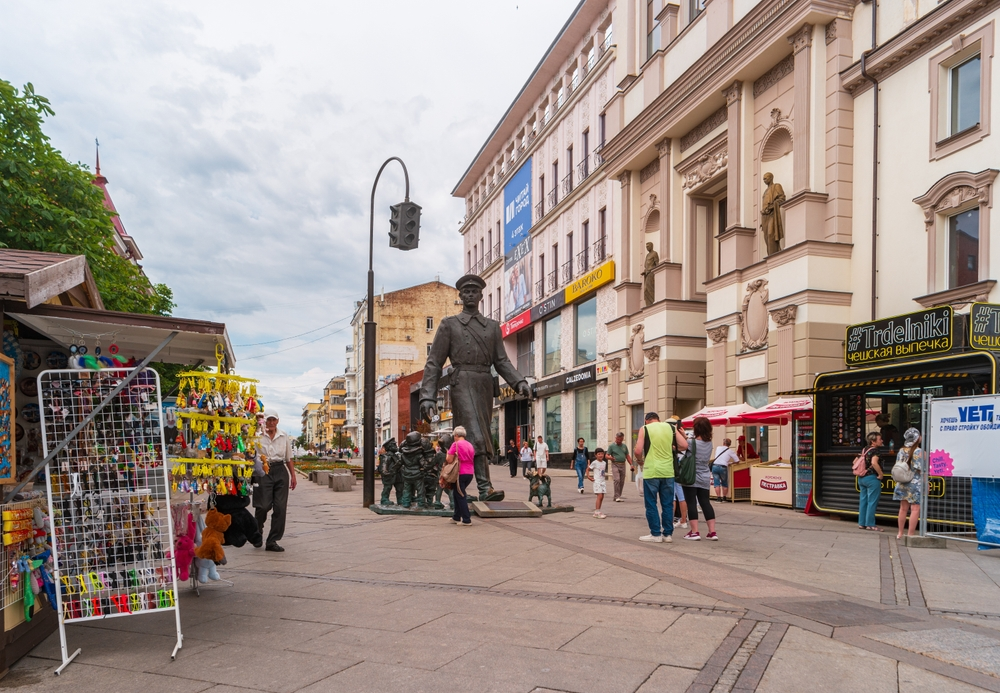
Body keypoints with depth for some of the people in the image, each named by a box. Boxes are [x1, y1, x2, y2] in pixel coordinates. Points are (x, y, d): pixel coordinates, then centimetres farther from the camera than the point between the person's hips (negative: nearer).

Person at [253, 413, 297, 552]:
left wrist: (293, 476, 14)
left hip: (280, 471, 3)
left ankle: (272, 541, 5)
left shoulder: (284, 436, 13)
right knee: (263, 505, -7)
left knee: (280, 507, -2)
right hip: (263, 472, -3)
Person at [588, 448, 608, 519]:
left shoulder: (604, 463, 11)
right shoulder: (594, 463, -8)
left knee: (602, 497, 6)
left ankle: (597, 512, 13)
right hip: (597, 482, -7)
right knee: (599, 496, -15)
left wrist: (605, 475, 9)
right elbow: (588, 469, -2)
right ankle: (597, 512, -14)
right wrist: (588, 476, -10)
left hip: (603, 482, 7)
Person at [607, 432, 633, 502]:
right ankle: (617, 497, -17)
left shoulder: (624, 446, 13)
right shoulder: (611, 446, 0)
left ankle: (618, 496, 15)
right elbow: (606, 455, -1)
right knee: (617, 480, -18)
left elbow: (627, 456, 17)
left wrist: (631, 464, 10)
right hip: (615, 465, -5)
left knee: (622, 482, 5)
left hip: (622, 465, 5)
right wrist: (610, 457, -23)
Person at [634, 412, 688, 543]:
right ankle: (668, 534, 14)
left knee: (651, 505, 6)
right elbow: (684, 446, 2)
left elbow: (638, 451, -8)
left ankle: (655, 534, 7)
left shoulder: (644, 429, -1)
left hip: (651, 472, -3)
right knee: (667, 504, 11)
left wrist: (640, 459, 13)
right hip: (668, 472, 3)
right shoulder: (671, 428, 8)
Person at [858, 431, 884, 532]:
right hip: (872, 478, -9)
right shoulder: (875, 451, -14)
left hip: (862, 478, 9)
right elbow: (874, 463, -30)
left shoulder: (865, 450, 12)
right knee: (872, 502, -3)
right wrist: (880, 474, -20)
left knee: (863, 501, 12)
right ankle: (870, 525, -1)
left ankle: (862, 523, 16)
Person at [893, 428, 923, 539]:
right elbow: (921, 470, -13)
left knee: (903, 508, 13)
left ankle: (900, 533, 20)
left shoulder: (901, 451, 5)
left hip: (903, 483, 6)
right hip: (915, 483, -6)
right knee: (915, 509, -1)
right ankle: (910, 534, -3)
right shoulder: (919, 451, -12)